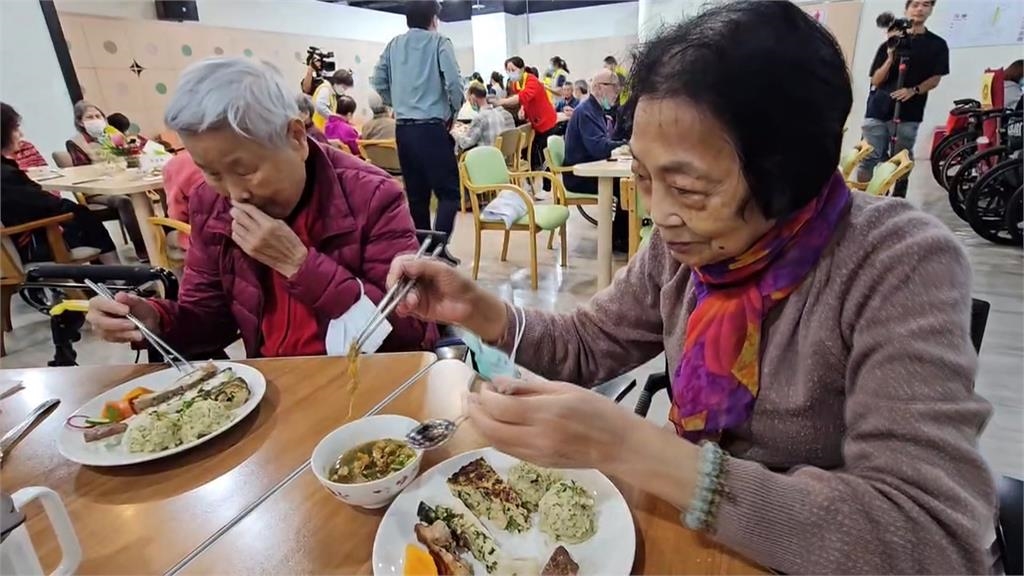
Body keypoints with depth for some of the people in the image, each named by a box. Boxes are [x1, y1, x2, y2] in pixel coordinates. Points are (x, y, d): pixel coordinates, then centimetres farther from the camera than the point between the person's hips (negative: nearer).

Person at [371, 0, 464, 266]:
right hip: (431, 128, -5)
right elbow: (453, 82, -11)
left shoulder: (394, 45, 13)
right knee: (448, 190, -3)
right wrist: (454, 111, 4)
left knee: (416, 193, 12)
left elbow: (378, 82, 12)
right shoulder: (439, 42, -1)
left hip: (403, 129, 6)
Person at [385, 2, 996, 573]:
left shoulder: (902, 266, -22)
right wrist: (480, 310, -16)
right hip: (693, 526, 4)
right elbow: (588, 344, 1)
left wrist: (631, 449, -35)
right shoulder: (684, 242, -9)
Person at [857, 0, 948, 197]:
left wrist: (913, 90, -12)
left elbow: (935, 79, 6)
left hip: (908, 114, 0)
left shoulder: (937, 45, 10)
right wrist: (890, 59, -11)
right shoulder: (891, 42, 10)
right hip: (878, 109, 0)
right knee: (869, 158, -6)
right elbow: (876, 81, 4)